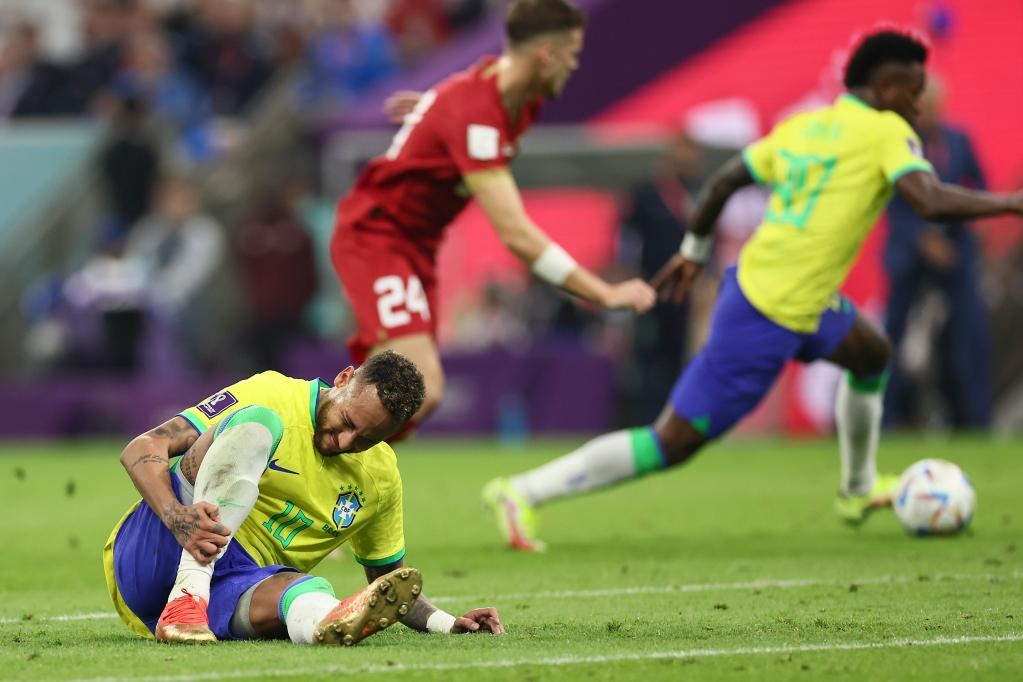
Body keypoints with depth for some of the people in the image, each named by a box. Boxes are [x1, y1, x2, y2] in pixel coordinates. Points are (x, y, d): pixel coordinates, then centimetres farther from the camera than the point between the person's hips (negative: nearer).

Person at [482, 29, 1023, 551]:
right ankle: (523, 493, -5)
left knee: (872, 356, 32)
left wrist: (694, 251, 26)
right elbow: (932, 202, -25)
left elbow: (723, 182, 14)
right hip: (770, 323, -9)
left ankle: (858, 491, 49)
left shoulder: (799, 127, 9)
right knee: (672, 444, -4)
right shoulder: (885, 132, -12)